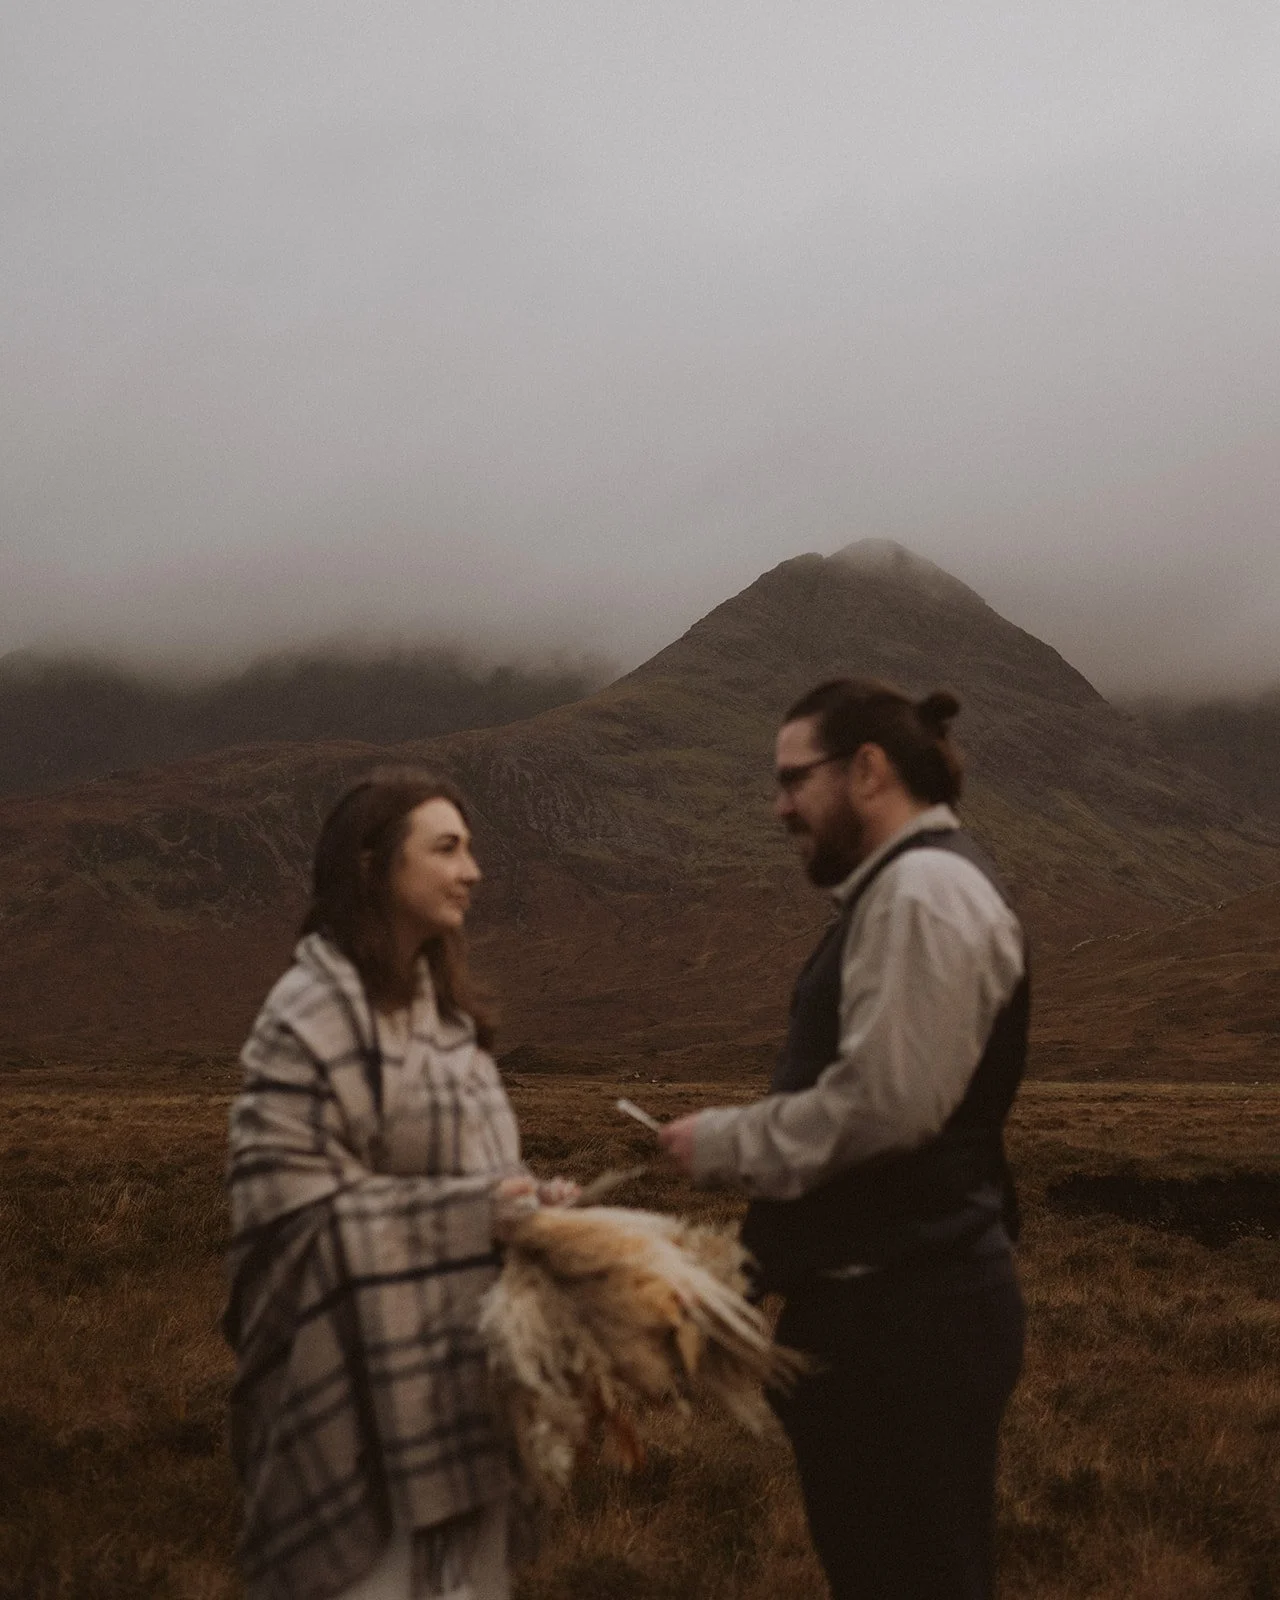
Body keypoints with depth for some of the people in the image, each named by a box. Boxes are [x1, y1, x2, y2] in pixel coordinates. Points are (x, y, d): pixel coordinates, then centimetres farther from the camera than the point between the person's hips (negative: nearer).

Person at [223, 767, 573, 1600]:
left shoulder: (439, 1001, 11)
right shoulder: (312, 1015, -14)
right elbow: (291, 1202, -19)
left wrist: (526, 1196, -3)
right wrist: (470, 1214, -20)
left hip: (461, 1359, 8)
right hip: (372, 1378, -8)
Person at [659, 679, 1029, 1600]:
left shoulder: (926, 888, -16)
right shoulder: (896, 889, 17)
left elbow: (887, 1101, -24)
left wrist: (725, 1144, -12)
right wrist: (747, 1145, 8)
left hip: (909, 1315, -11)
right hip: (883, 1301, 11)